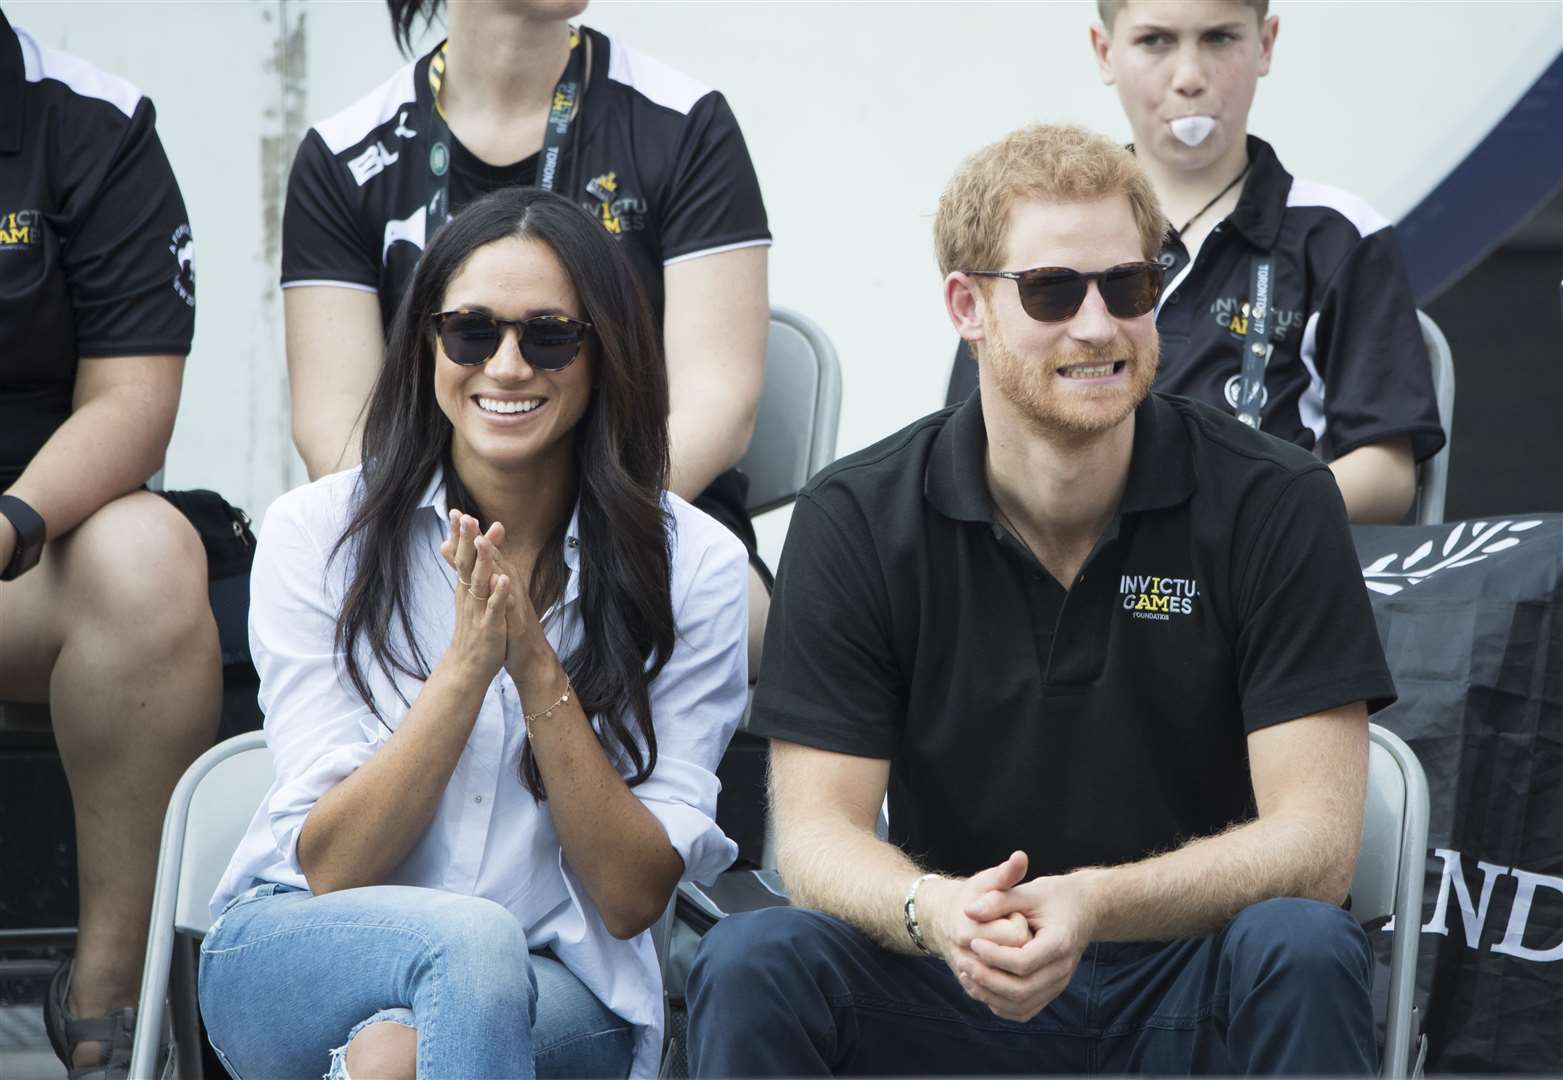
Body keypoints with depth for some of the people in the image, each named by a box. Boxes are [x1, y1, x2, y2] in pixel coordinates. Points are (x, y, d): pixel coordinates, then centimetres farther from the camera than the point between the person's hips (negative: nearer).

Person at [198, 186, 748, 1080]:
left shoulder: (694, 566, -4)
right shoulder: (317, 535, -3)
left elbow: (632, 898, -7)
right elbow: (330, 870, -10)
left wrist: (539, 672, -19)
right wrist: (468, 661, -22)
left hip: (559, 996, -1)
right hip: (298, 961, 1)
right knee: (471, 939, -34)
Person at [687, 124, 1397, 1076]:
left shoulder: (1273, 505, -7)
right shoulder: (855, 522, -2)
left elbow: (1314, 841, -13)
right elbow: (816, 828, -6)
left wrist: (1092, 904, -31)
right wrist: (931, 912, -31)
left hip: (1190, 991, 0)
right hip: (956, 994, 1)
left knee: (1301, 952, -33)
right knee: (753, 965, -27)